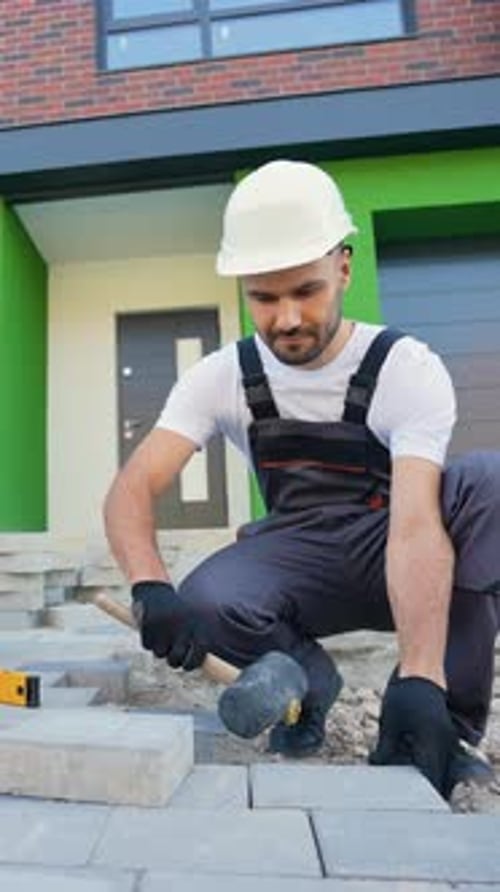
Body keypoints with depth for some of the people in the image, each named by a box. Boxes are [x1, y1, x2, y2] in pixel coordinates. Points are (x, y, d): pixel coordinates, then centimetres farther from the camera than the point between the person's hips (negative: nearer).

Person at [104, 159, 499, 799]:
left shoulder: (407, 369, -18)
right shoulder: (221, 378, -9)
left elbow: (415, 524, -30)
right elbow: (132, 488, -18)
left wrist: (420, 678, -41)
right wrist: (152, 590, -37)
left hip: (393, 561, -1)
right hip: (298, 562, 2)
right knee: (207, 603, -30)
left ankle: (445, 723, -16)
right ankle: (309, 680, 3)